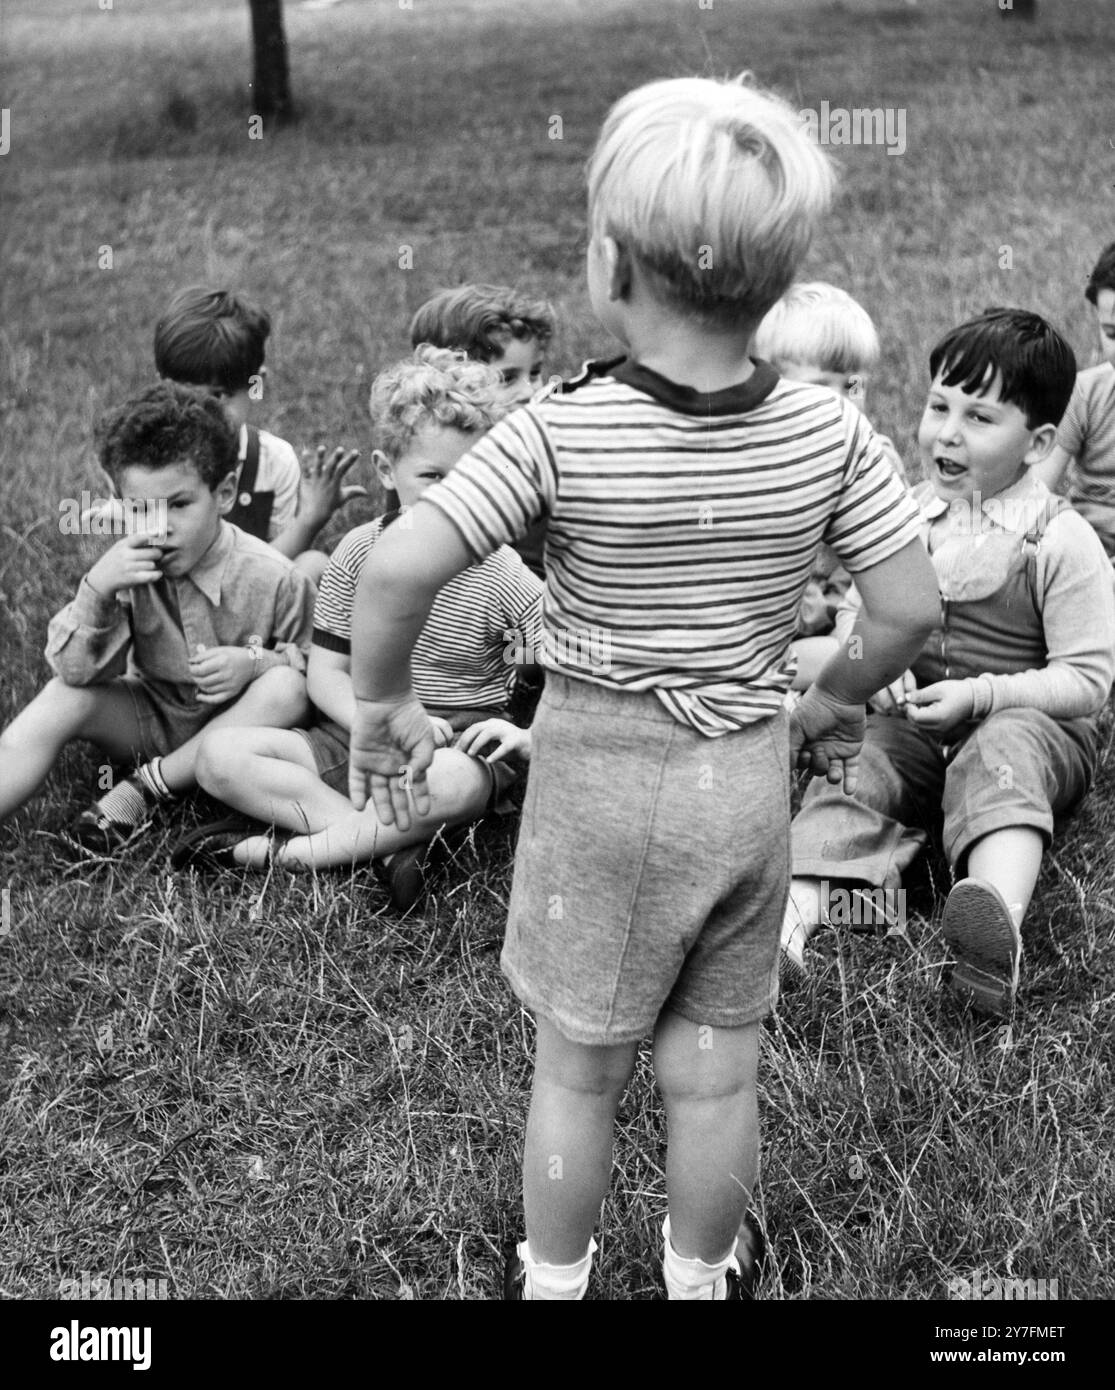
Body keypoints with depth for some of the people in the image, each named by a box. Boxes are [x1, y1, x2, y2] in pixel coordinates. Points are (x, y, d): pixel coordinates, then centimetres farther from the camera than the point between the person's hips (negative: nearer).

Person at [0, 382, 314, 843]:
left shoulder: (273, 579, -21)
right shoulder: (126, 566, -14)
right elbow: (74, 670, -17)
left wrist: (256, 662, -29)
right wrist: (97, 590, -34)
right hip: (150, 718, 2)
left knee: (286, 688, -31)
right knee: (64, 698, -22)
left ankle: (146, 789, -21)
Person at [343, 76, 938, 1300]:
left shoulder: (559, 434, -19)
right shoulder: (827, 433, -10)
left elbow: (396, 570, -25)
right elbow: (909, 608, -5)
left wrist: (382, 704, -8)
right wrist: (834, 701, 13)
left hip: (597, 782, -2)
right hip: (748, 780, 3)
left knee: (575, 1072, 17)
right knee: (715, 1074, 19)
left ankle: (552, 1280, 37)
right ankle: (702, 1277, 40)